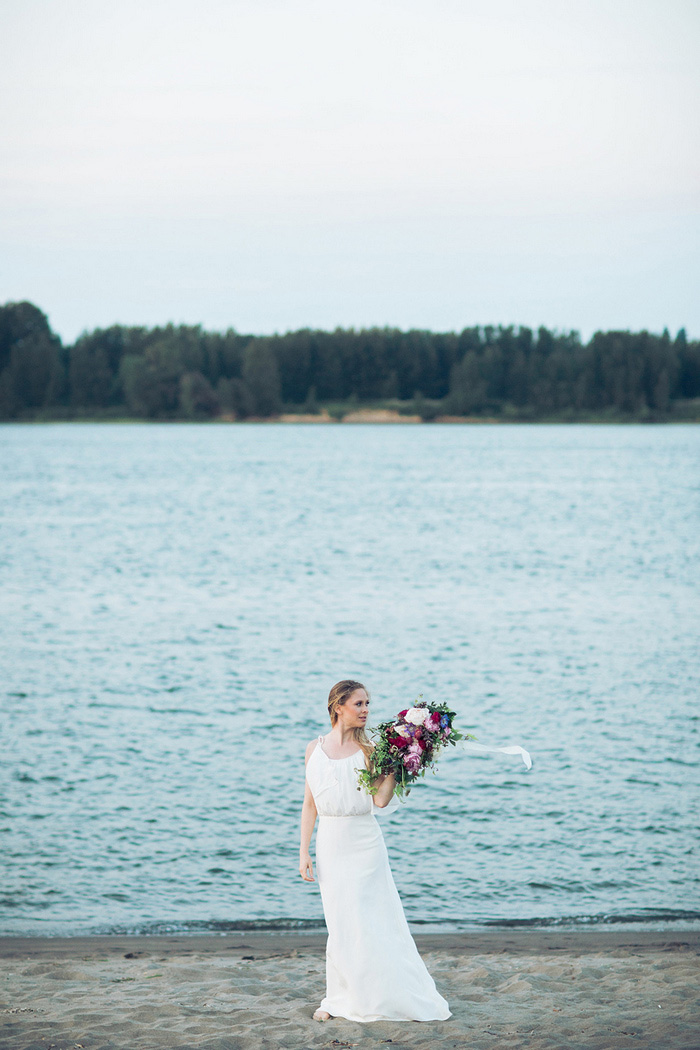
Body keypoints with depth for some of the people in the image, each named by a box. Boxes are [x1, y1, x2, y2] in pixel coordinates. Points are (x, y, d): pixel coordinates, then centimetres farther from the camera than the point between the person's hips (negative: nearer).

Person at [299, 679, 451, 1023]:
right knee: (339, 926, 7)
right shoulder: (315, 749, 6)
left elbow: (381, 799, -14)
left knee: (368, 922, -3)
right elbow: (310, 803, 8)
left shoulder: (368, 749, -3)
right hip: (329, 843, 3)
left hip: (363, 843, -3)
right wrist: (304, 851, 4)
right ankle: (340, 1000, 17)